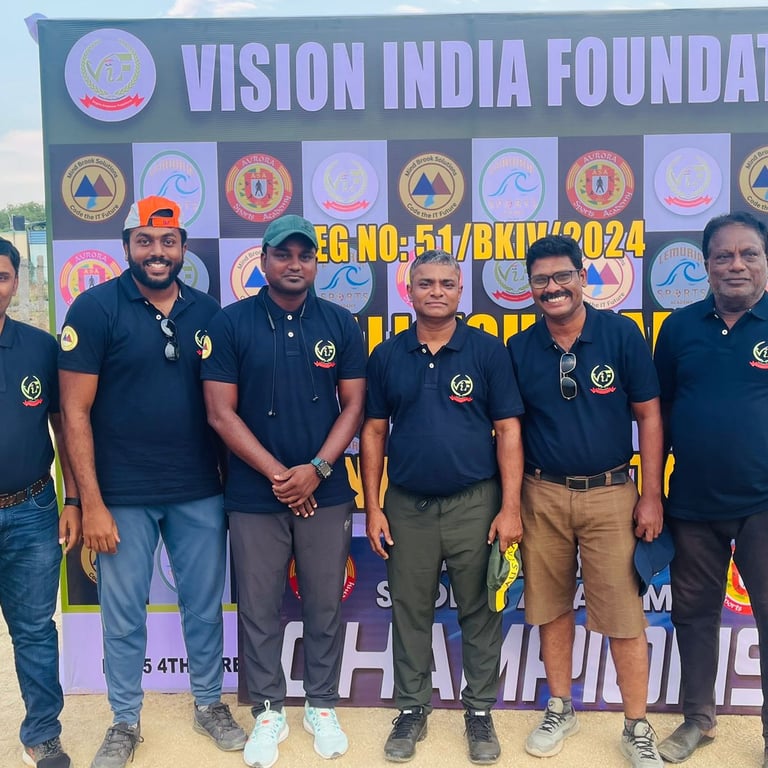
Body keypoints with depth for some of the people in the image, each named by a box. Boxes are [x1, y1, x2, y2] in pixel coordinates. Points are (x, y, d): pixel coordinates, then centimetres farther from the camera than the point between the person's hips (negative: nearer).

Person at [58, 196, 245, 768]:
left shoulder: (208, 312, 2)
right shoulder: (95, 307, -8)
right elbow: (75, 411, -9)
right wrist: (92, 503, -11)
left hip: (200, 494, 3)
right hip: (123, 496, -2)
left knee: (204, 607, 15)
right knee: (124, 616, 11)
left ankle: (210, 705, 37)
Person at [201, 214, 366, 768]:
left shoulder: (341, 324, 2)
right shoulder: (231, 323, -3)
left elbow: (354, 406, 2)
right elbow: (221, 413, -6)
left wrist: (316, 469, -12)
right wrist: (278, 474, -11)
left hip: (327, 493, 1)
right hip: (255, 496, -1)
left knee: (325, 605, 12)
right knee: (259, 609, 9)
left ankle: (323, 706, 30)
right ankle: (268, 711, 28)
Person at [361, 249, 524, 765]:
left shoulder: (488, 350, -2)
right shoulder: (387, 356, 4)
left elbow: (508, 430, -4)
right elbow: (374, 432, 6)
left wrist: (510, 507, -9)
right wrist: (373, 509, 2)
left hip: (475, 502, -1)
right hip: (407, 505, 2)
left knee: (479, 611, 10)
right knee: (410, 612, 12)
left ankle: (480, 710, 28)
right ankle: (412, 709, 28)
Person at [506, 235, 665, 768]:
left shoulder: (621, 333, -5)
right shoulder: (520, 349, 1)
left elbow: (649, 417, -2)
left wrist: (652, 496, -4)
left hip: (611, 494, -2)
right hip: (543, 496, 2)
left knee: (624, 616, 3)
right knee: (552, 608, 13)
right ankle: (560, 710, 32)